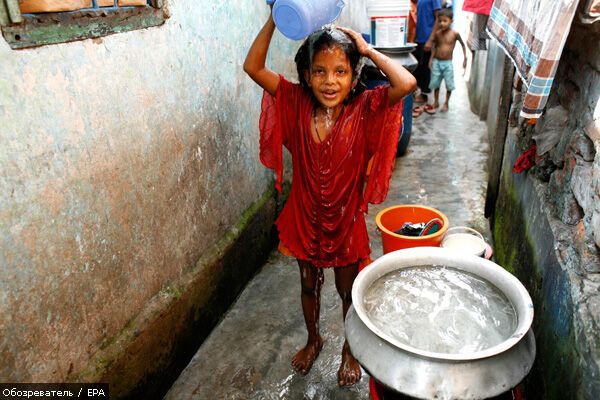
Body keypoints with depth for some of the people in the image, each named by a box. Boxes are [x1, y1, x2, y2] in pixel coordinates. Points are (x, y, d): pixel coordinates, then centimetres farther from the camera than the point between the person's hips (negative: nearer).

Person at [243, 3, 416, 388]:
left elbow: (407, 84, -34)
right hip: (305, 216, 2)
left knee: (348, 290, 19)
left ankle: (350, 349, 47)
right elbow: (253, 67, -14)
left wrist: (368, 50, -23)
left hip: (346, 219, -2)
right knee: (309, 284, 24)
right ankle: (313, 339, 52)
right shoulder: (297, 103, -12)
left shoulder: (364, 109, -18)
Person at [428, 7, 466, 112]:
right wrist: (431, 59, 4)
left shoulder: (455, 34, -9)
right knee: (435, 83, 9)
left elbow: (462, 44, 4)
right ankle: (436, 102, 26)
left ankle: (446, 103, 19)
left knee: (449, 85, 3)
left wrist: (465, 58, 1)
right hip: (436, 62, 2)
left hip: (448, 63, -2)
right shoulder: (437, 33, -3)